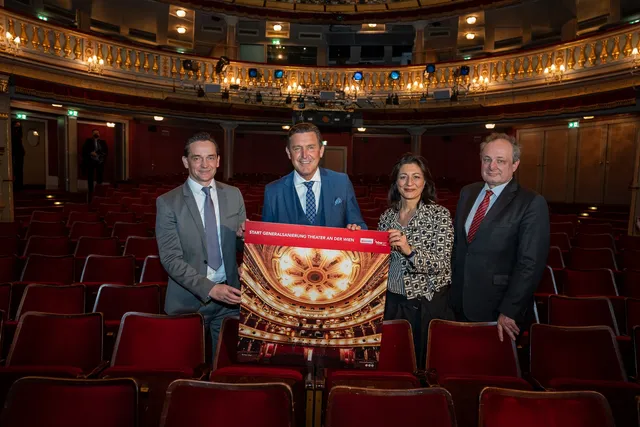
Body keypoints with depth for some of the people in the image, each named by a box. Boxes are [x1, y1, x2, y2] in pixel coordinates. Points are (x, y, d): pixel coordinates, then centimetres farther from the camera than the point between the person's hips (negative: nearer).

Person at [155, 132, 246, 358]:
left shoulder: (234, 195, 3)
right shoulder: (168, 202, -6)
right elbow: (171, 259, -11)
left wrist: (243, 236, -14)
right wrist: (210, 288, -21)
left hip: (229, 296, 3)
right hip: (188, 300, -2)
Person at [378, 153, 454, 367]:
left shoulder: (439, 214, -8)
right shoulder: (387, 216, 4)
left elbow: (441, 264, -16)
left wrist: (410, 251, -31)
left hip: (428, 304, -3)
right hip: (392, 302, 4)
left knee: (425, 365, 10)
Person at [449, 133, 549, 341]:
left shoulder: (532, 203, -14)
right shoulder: (467, 193, 5)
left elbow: (530, 263, -17)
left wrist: (509, 312, -19)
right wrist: (452, 288, 11)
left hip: (499, 310, -5)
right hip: (461, 304, 6)